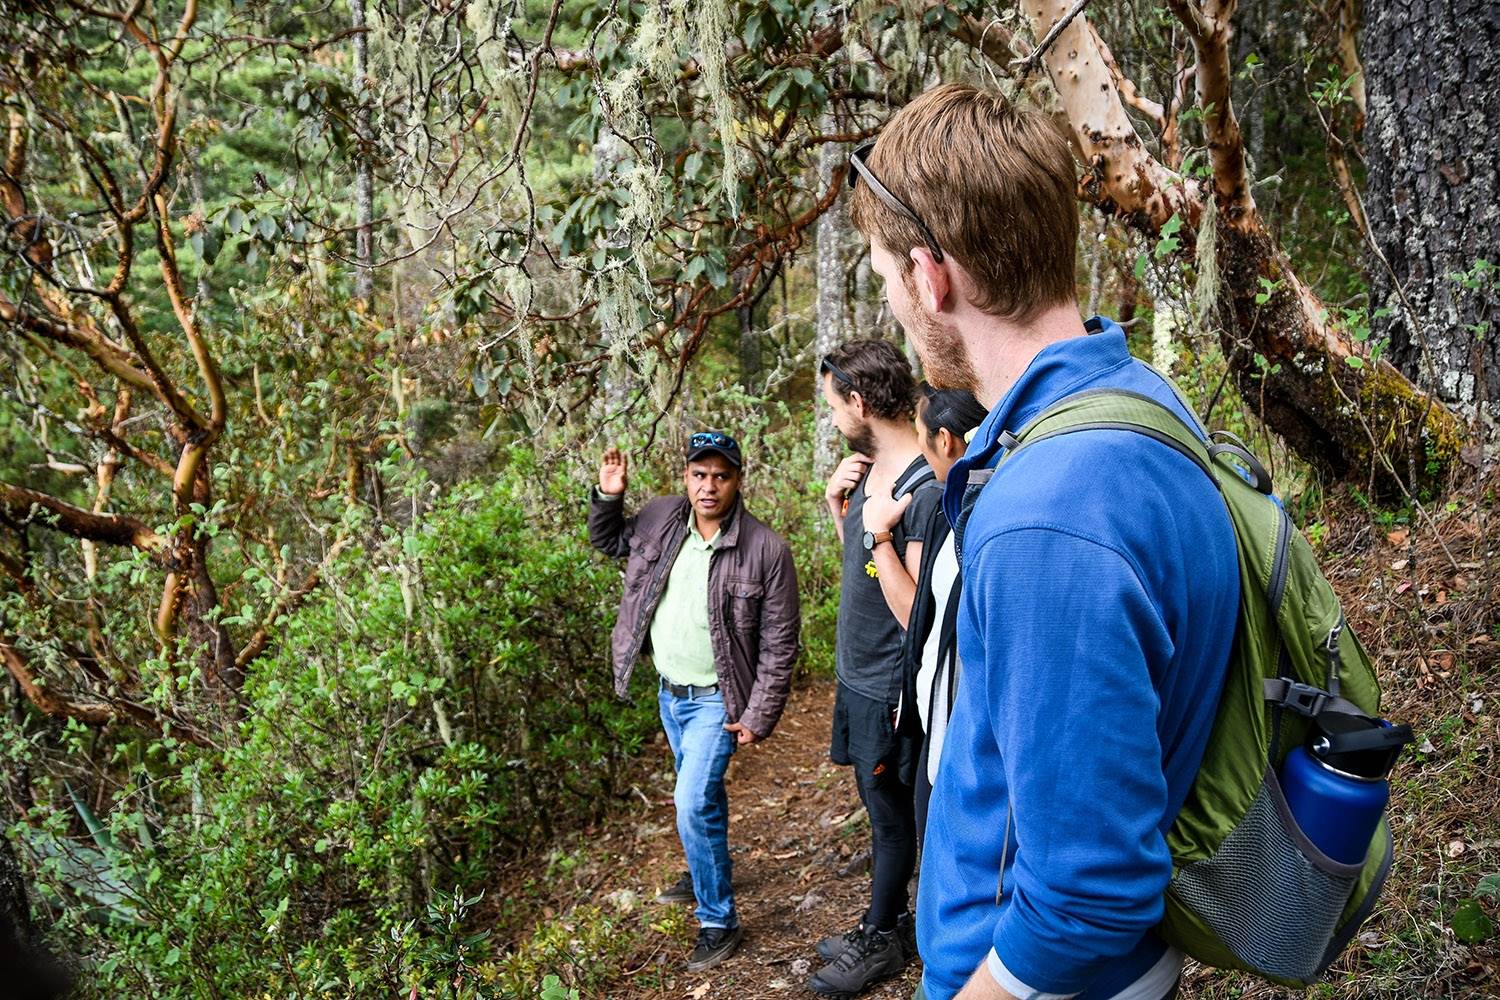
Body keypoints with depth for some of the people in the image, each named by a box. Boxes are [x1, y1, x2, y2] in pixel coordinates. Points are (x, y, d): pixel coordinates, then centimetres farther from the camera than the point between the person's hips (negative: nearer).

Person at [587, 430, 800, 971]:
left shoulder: (766, 549, -20)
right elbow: (608, 540, 15)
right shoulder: (660, 518, -6)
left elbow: (779, 643, -16)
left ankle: (718, 921, 4)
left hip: (717, 700, -6)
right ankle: (706, 874, 48)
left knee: (692, 803, -14)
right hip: (669, 692, 6)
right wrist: (607, 495, -5)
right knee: (702, 793, 25)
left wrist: (759, 717, -16)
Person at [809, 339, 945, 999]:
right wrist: (836, 505, 3)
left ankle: (882, 941, 30)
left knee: (892, 816, 11)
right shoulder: (869, 471, 3)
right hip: (859, 674, 9)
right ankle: (883, 927, 39)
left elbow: (918, 616, -26)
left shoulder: (925, 492, -25)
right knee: (885, 810, 22)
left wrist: (880, 532, -30)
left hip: (889, 689, -9)